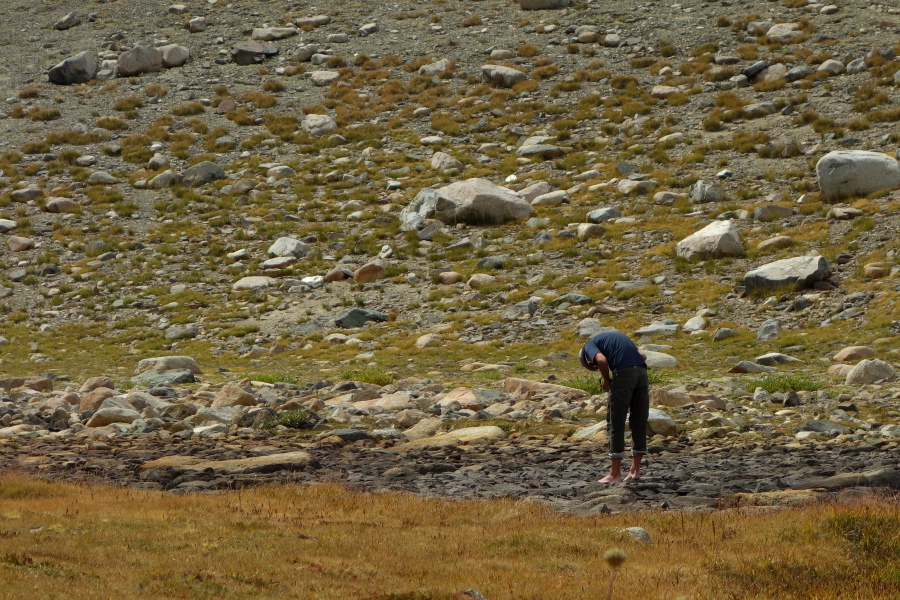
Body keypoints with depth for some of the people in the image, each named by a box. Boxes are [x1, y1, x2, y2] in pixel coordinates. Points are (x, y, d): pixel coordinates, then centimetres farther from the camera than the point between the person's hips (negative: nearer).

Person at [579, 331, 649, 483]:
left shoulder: (589, 346, 12)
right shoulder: (616, 336, 32)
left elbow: (602, 360, -10)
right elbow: (643, 355, 21)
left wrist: (607, 381, 4)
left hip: (623, 373, -6)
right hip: (642, 371, 6)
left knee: (616, 423, 3)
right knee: (639, 422, 13)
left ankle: (615, 473, 5)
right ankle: (635, 470, 18)